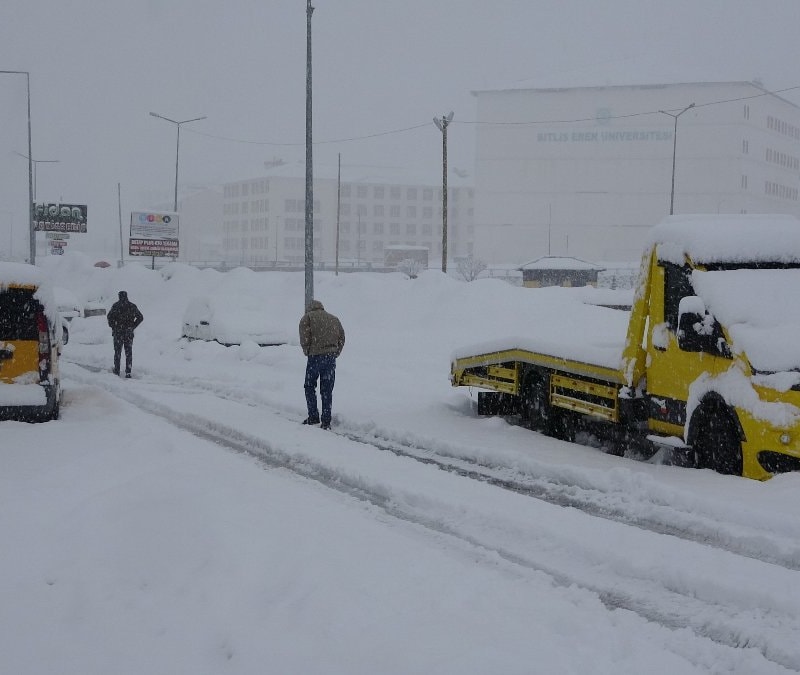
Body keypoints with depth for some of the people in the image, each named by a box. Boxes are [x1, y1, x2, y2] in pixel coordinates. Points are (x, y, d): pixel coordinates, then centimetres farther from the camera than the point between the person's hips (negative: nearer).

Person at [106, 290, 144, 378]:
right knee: (129, 353, 6)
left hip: (118, 332, -1)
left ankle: (116, 371, 9)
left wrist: (113, 327, -1)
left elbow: (109, 316, -13)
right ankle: (128, 372, 1)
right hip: (129, 332, 1)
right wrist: (133, 326, 8)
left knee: (117, 352, 9)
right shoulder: (132, 306, 4)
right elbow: (140, 317, 4)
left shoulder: (116, 305, -3)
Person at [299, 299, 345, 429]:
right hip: (331, 357, 4)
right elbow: (342, 337, 11)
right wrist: (335, 354, 12)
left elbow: (304, 339, -8)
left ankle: (313, 416, 7)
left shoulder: (307, 317, 5)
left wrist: (307, 352, 5)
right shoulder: (334, 319, 19)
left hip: (315, 356, -4)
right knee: (327, 390, 8)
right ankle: (326, 421, 6)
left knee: (309, 387, 12)